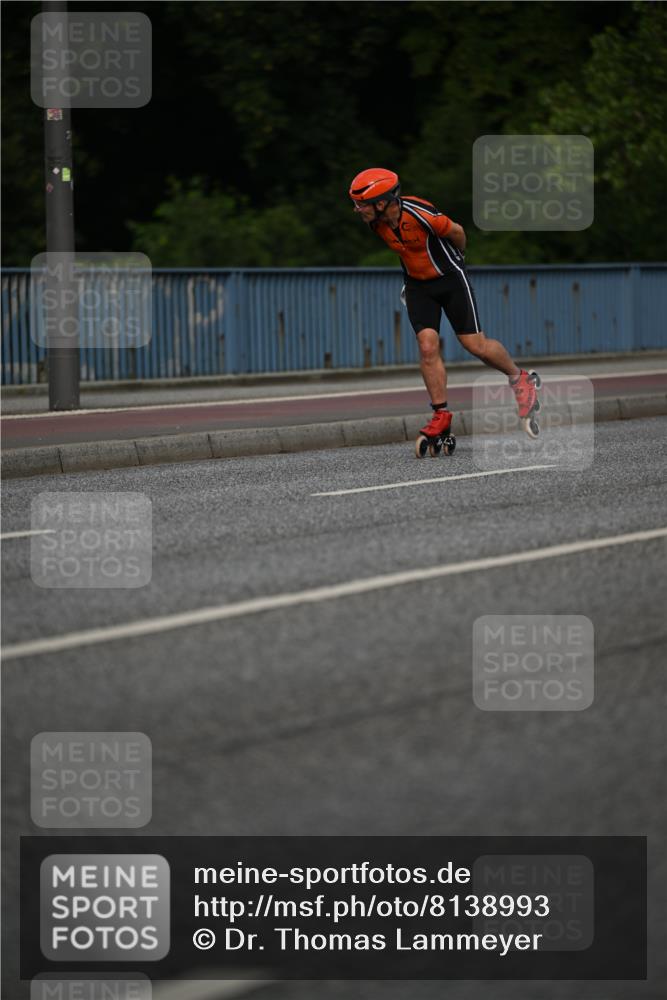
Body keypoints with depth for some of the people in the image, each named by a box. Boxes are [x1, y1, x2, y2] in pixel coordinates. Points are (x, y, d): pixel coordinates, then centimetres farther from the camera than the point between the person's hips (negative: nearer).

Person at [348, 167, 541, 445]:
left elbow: (456, 232, -12)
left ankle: (521, 380, 23)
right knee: (427, 347, -10)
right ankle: (441, 415, -2)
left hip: (450, 279, -5)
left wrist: (456, 257, 8)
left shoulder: (419, 214, -31)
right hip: (417, 285, 5)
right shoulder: (376, 223, -11)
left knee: (475, 345, -2)